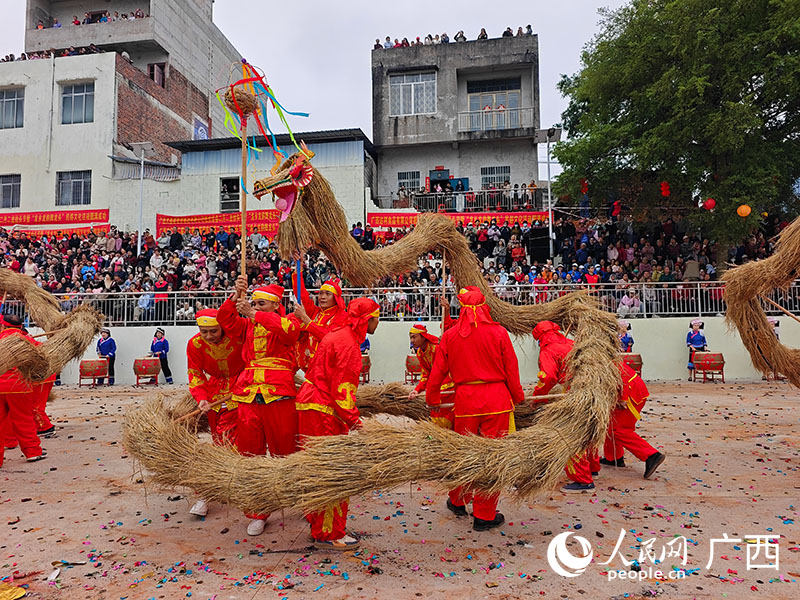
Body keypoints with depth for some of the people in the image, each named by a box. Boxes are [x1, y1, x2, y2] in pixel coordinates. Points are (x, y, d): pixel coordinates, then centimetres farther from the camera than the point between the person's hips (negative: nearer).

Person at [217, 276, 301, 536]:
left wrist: (254, 314, -25)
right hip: (249, 392, 4)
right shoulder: (248, 325, 18)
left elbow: (287, 329, -19)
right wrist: (237, 296, -9)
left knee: (284, 449, 4)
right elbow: (226, 320, 5)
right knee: (250, 451, 5)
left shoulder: (289, 321, 4)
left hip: (278, 392, -4)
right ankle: (257, 513, 18)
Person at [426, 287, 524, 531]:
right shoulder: (498, 333, -5)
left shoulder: (449, 336, 1)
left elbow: (438, 371, 7)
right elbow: (511, 369, 1)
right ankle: (484, 515, 14)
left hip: (465, 400, 2)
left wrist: (432, 399, 21)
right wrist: (518, 396, 16)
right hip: (496, 400, -2)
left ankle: (458, 502, 36)